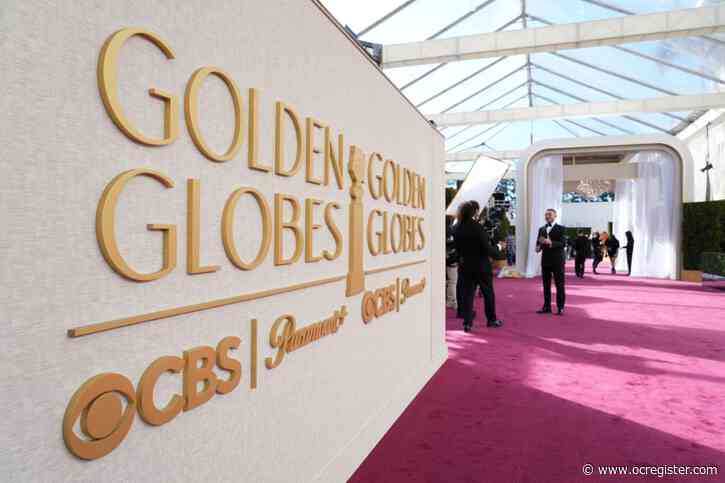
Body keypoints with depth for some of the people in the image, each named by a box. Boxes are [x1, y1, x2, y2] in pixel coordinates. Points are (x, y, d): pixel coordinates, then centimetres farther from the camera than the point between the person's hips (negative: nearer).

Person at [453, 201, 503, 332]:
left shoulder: (458, 230, -3)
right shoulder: (478, 228, -18)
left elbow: (457, 249, 4)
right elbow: (487, 249, -18)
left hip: (466, 266, 4)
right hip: (482, 266, -4)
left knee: (467, 294, 8)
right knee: (488, 293, 14)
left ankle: (467, 322, 6)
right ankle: (492, 319, 26)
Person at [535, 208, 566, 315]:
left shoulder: (561, 229, -2)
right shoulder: (541, 229, 13)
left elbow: (563, 243, -13)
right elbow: (538, 242, 14)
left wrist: (550, 243, -27)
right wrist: (538, 247, -9)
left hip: (557, 260, -5)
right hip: (545, 260, 5)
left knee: (559, 285, -1)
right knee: (546, 285, 7)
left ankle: (560, 308, 3)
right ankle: (547, 307, 13)